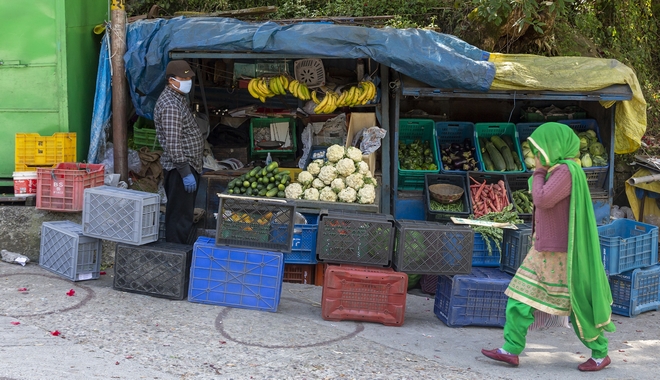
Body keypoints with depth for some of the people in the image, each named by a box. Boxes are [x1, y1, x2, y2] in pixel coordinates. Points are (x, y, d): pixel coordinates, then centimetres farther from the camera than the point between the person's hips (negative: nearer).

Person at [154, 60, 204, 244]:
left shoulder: (177, 98, 15)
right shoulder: (170, 105, -19)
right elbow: (173, 143, -24)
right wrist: (185, 172, -24)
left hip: (187, 166, 11)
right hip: (180, 168, -11)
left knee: (183, 214, 16)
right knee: (181, 217, -7)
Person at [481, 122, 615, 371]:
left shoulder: (566, 171, -18)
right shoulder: (556, 172, 12)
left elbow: (542, 200, -25)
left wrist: (538, 174, -11)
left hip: (560, 254, -9)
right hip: (543, 252, 10)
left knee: (575, 304, 3)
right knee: (519, 299, 4)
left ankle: (600, 354, 18)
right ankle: (511, 350, 5)